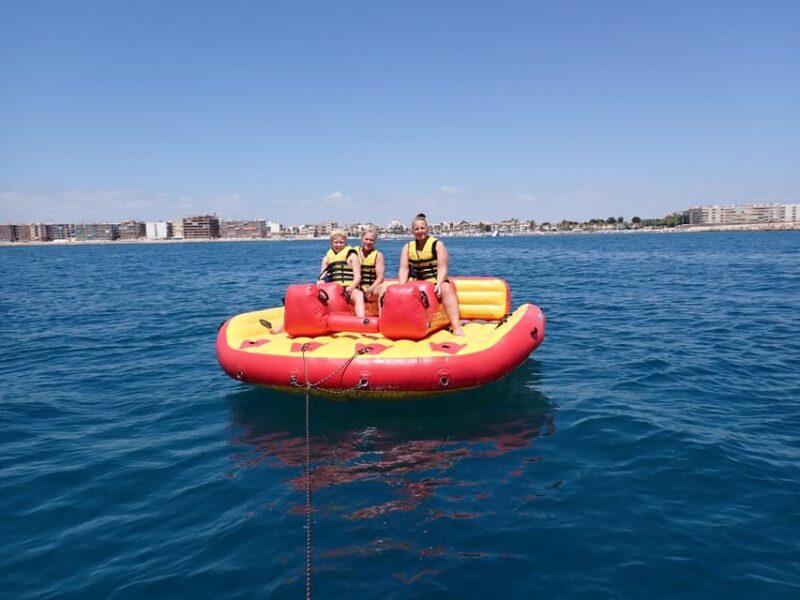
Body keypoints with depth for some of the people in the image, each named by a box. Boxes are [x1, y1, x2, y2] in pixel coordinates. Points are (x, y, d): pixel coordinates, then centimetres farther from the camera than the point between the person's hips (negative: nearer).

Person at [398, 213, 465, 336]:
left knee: (446, 288, -33)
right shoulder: (407, 247, 8)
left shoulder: (437, 244, -3)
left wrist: (438, 284, -28)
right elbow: (404, 269, 0)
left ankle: (456, 327, -38)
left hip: (435, 281, -4)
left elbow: (442, 267, -11)